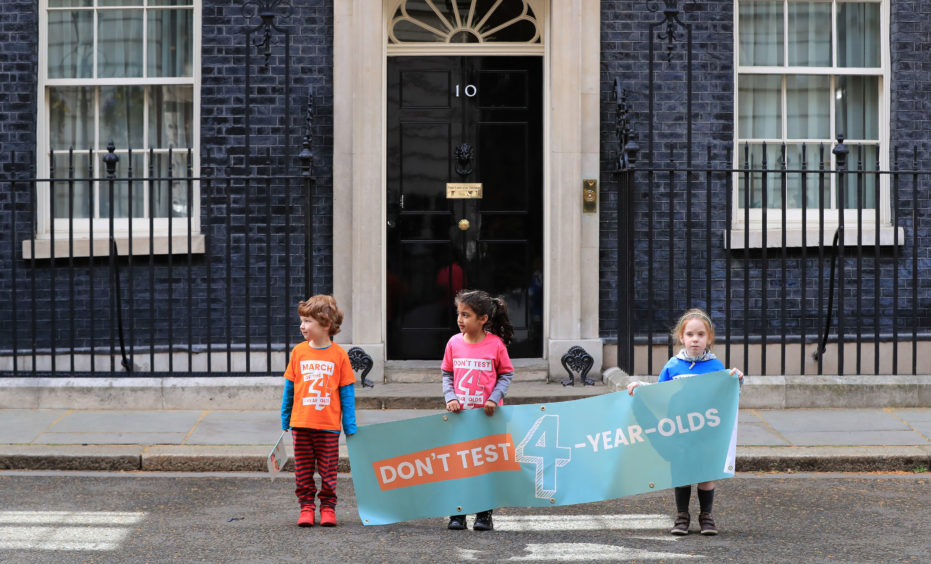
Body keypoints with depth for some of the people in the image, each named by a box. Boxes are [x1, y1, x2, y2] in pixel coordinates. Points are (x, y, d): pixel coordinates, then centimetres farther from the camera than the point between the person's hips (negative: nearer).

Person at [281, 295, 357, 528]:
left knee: (328, 470, 6)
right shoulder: (298, 351, 2)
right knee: (303, 470, 7)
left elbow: (347, 391, 0)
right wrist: (285, 419, 11)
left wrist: (350, 426, -1)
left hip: (328, 425, -2)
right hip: (301, 423, 2)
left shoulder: (338, 354, -4)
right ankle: (306, 507, 17)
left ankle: (328, 507, 17)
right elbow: (289, 387, 10)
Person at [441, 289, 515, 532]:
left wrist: (494, 398, -11)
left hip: (487, 415, -2)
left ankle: (484, 515, 13)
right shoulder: (454, 343, 1)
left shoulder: (496, 344, -6)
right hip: (459, 413, 2)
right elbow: (447, 375, 10)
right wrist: (450, 398, -6)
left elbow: (506, 375, 2)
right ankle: (457, 514, 12)